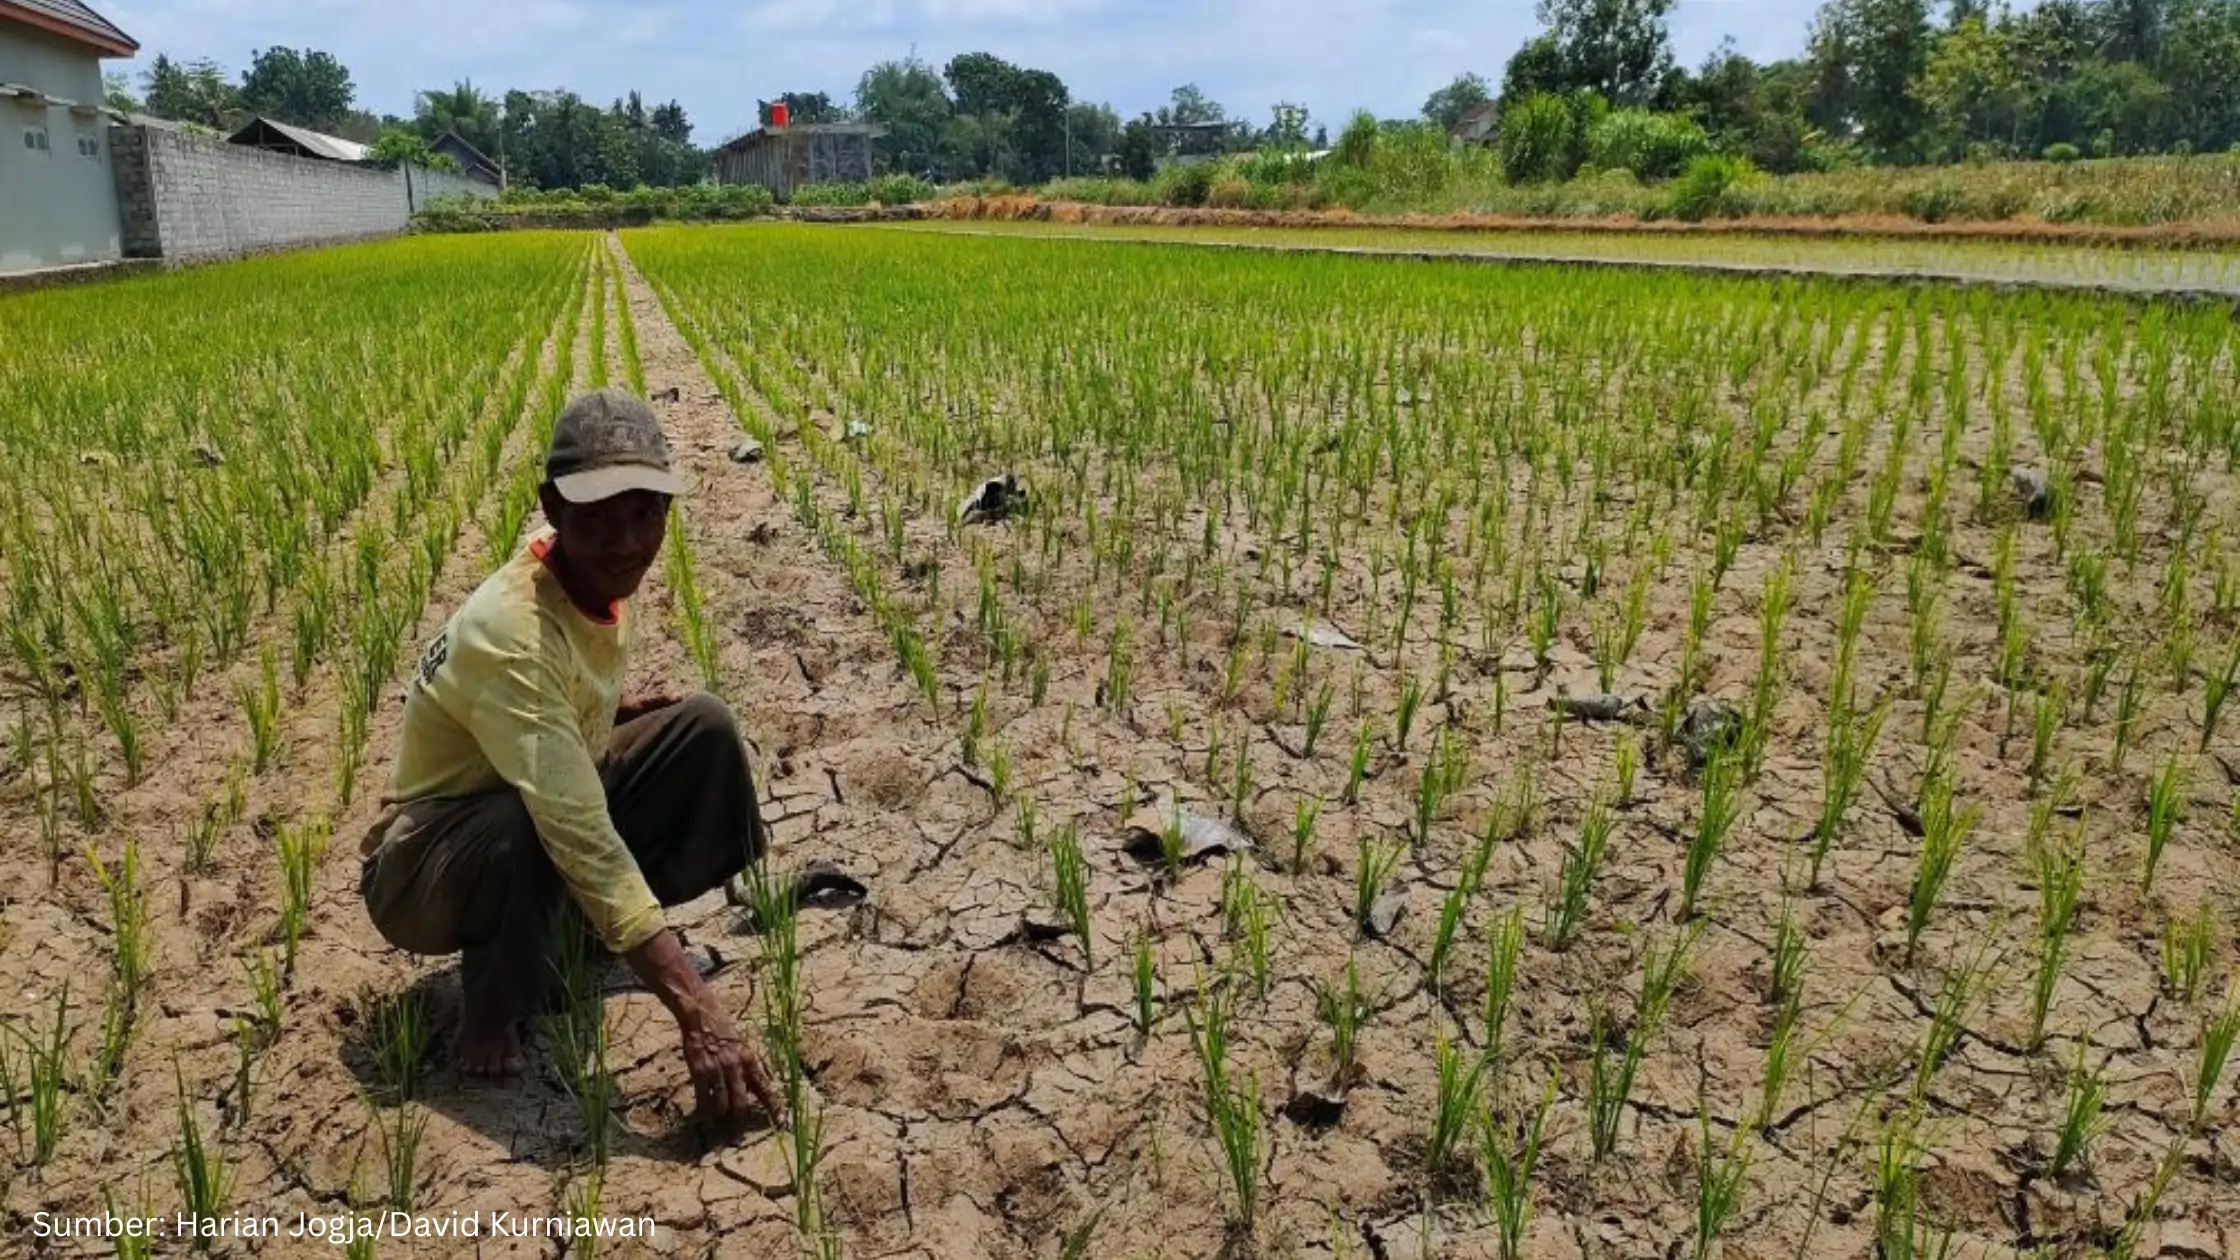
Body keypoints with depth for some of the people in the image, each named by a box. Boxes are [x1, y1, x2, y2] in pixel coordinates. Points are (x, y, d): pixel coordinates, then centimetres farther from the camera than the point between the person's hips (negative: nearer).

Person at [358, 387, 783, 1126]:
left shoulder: (598, 573, -11)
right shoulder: (510, 634, -35)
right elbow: (581, 837, -43)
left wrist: (617, 713, -4)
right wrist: (698, 1013, -47)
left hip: (549, 812, 8)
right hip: (424, 869, -7)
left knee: (705, 729, -9)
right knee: (525, 827, -40)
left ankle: (596, 927, 7)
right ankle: (490, 1009, -10)